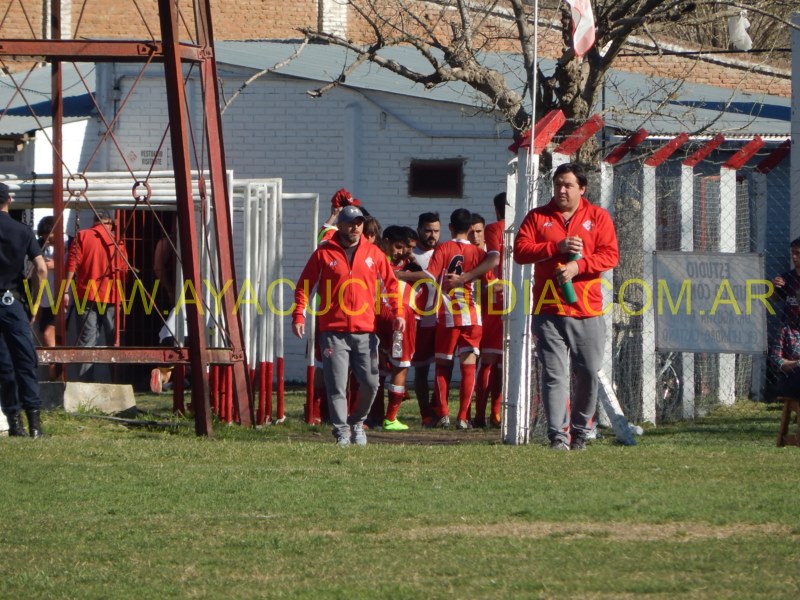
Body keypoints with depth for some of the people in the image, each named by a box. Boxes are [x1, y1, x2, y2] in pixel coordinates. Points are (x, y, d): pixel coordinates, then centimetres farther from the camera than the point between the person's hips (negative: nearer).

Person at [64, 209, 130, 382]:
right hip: (111, 296, 1)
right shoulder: (116, 240, 6)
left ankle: (86, 379, -13)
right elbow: (124, 269, 7)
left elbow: (72, 264, -5)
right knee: (112, 339, 7)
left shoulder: (82, 236, 3)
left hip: (87, 296, -1)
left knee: (87, 339, -3)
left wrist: (66, 290, -5)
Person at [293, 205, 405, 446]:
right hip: (334, 332, -2)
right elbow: (304, 286, 5)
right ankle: (341, 432, -1)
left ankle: (357, 422, 24)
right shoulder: (324, 253, 3)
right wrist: (298, 316, -5)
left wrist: (397, 313, 3)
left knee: (370, 384, 2)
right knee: (337, 385, -6)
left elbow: (391, 282, 15)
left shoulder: (373, 253, 9)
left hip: (365, 330, 2)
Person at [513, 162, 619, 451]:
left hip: (587, 311, 0)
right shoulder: (537, 217, 10)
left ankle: (580, 430, 16)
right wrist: (557, 248, -11)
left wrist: (578, 266, -15)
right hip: (548, 310, 0)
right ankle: (558, 434, -8)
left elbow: (610, 255, -1)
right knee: (554, 374, -6)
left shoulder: (598, 217, 8)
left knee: (588, 373, 2)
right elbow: (520, 250, -1)